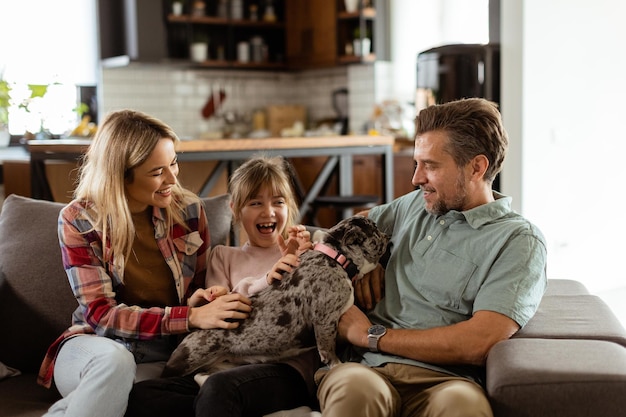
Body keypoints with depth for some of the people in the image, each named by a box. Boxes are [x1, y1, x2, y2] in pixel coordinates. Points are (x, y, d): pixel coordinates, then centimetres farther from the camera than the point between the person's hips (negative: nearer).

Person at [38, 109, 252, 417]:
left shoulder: (188, 209, -1)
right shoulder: (78, 220, -8)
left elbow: (202, 288, 12)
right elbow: (101, 314, -14)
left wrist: (199, 301, -14)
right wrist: (191, 317, -25)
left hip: (164, 357, 2)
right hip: (96, 346, -1)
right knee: (114, 359, -37)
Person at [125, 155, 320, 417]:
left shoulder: (303, 250, 17)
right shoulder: (223, 256, 23)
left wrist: (301, 264, -4)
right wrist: (264, 282, -7)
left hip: (288, 368, -5)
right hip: (227, 366, 5)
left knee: (219, 386, -40)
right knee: (139, 395, -22)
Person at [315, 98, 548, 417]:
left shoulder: (517, 241, 0)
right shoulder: (416, 203, 21)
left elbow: (480, 342, -12)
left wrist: (372, 335, -7)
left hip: (442, 378, -3)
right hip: (364, 366, 4)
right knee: (355, 388, -35)